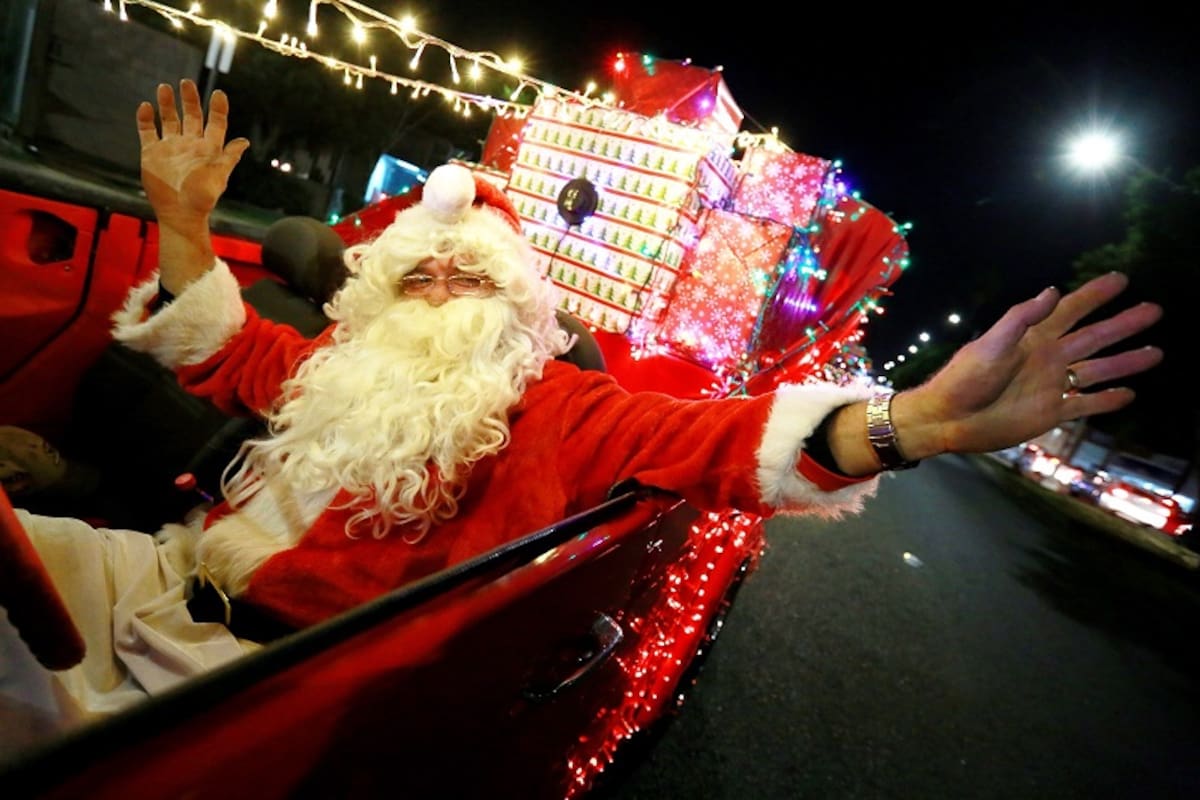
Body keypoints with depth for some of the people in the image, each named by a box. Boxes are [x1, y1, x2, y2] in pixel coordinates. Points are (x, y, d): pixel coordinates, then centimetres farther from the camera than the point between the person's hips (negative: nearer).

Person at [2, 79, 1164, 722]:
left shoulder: (544, 405, -10)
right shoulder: (336, 364, 9)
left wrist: (915, 420, -35)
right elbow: (218, 354, 22)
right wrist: (182, 220, 12)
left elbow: (692, 440, -22)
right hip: (167, 574, 7)